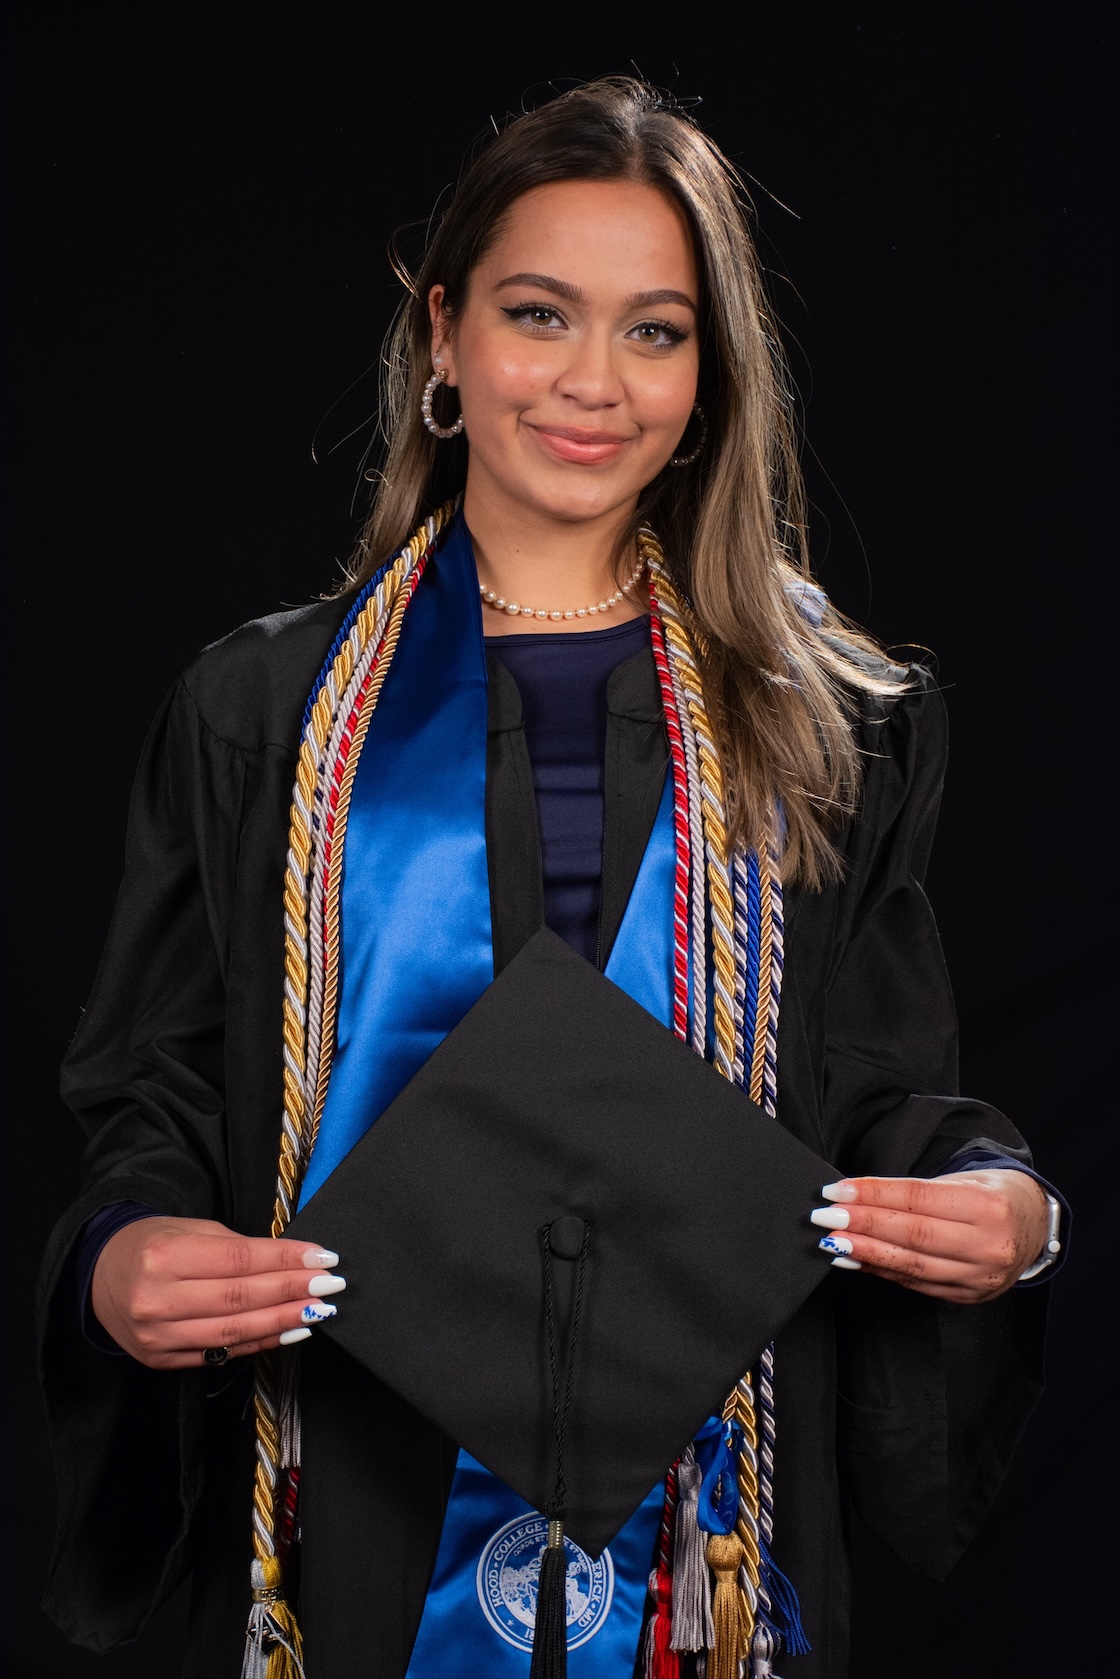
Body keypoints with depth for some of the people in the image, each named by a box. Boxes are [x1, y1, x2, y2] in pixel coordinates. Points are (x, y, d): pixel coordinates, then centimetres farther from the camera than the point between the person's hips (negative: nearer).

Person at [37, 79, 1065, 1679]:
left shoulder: (830, 729, 5)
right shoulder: (260, 712, 4)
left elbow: (888, 1097, 6)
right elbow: (163, 1094, 3)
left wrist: (999, 1206, -16)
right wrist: (124, 1258, -18)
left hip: (696, 1521, 1)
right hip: (360, 1512, 0)